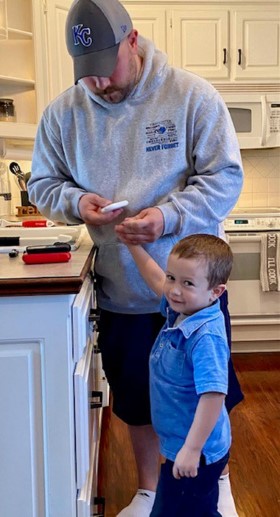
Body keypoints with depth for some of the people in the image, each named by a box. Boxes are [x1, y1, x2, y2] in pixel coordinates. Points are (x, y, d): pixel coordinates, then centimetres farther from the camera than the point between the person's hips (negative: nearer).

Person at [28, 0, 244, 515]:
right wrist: (75, 201, -17)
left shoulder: (191, 95, -10)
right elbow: (42, 184, 6)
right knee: (137, 400, 18)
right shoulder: (63, 112, -2)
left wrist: (170, 216, -27)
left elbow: (225, 176, -11)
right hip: (121, 291, 3)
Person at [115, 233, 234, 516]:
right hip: (178, 444, 9)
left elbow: (214, 396, -33)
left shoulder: (206, 337, -30)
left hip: (195, 452, -9)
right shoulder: (180, 310, -4)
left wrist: (192, 450, -30)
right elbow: (156, 281, 14)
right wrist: (133, 244, 15)